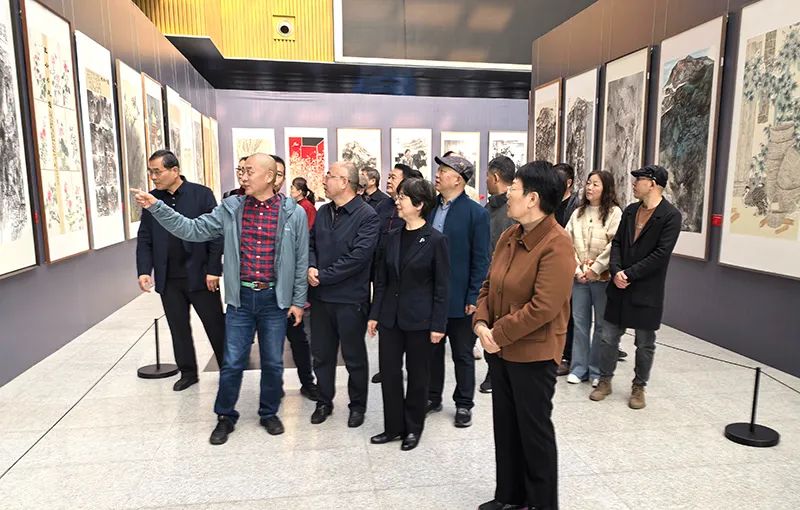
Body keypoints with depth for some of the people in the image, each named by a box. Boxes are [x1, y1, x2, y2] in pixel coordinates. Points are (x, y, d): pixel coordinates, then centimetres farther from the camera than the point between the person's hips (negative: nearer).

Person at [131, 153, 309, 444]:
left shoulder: (293, 213, -5)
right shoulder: (231, 208, 2)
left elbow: (301, 260, -2)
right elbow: (193, 230, -1)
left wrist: (298, 301, -1)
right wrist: (156, 207, -11)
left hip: (275, 300, -1)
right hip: (241, 298, 2)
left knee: (273, 362, 11)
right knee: (232, 362, 9)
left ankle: (269, 413, 32)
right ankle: (225, 417, 29)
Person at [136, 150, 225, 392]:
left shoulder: (201, 194, -6)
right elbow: (144, 239, 8)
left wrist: (213, 270, -12)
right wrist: (144, 270, -4)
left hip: (199, 275, -4)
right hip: (168, 279, 4)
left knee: (216, 326, 5)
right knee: (179, 328, 13)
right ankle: (187, 372, 28)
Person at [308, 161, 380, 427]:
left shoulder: (367, 216, -13)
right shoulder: (322, 212, 9)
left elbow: (358, 257, -21)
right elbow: (311, 243, 11)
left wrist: (322, 276, -17)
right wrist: (311, 267, -10)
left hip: (350, 298, -6)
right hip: (321, 296, 6)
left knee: (354, 357, 11)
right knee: (322, 354, 16)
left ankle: (357, 405, 30)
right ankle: (324, 402, 35)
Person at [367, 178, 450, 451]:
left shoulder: (436, 240, -10)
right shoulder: (392, 237, 4)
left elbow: (442, 286, -8)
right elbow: (381, 279, 8)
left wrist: (438, 324, -10)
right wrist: (374, 314, 5)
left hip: (419, 318, -4)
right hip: (390, 316, 5)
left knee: (417, 374, 10)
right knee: (389, 372, 9)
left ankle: (413, 428, 28)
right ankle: (393, 426, 27)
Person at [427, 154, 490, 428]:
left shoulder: (476, 213, -11)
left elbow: (481, 260, -11)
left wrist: (473, 298, -14)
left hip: (459, 298, -5)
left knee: (462, 354, 10)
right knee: (432, 349, 17)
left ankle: (464, 404, 26)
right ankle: (432, 397, 34)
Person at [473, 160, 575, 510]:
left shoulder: (556, 245, -20)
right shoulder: (509, 237, 5)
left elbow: (543, 308, -25)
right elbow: (489, 285, 8)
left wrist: (498, 333, -19)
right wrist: (482, 324, -8)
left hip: (533, 354, -8)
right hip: (500, 350, 8)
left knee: (534, 430, 9)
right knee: (505, 425, 19)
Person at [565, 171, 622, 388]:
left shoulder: (614, 212, -6)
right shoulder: (578, 212, 9)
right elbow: (568, 242, 4)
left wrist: (596, 269, -14)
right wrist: (576, 269, -5)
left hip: (602, 277, -4)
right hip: (579, 277, 4)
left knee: (602, 325, 6)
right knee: (580, 322, 9)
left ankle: (597, 370, 19)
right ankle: (579, 367, 20)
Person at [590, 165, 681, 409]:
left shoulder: (671, 215, -10)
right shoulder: (630, 211, 9)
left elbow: (661, 254, -16)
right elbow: (617, 242, 7)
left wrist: (629, 274, -16)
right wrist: (616, 271, -10)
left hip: (646, 291, -5)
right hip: (619, 287, 5)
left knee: (645, 344, 10)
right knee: (608, 338, 9)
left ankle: (639, 387, 27)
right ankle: (605, 381, 25)